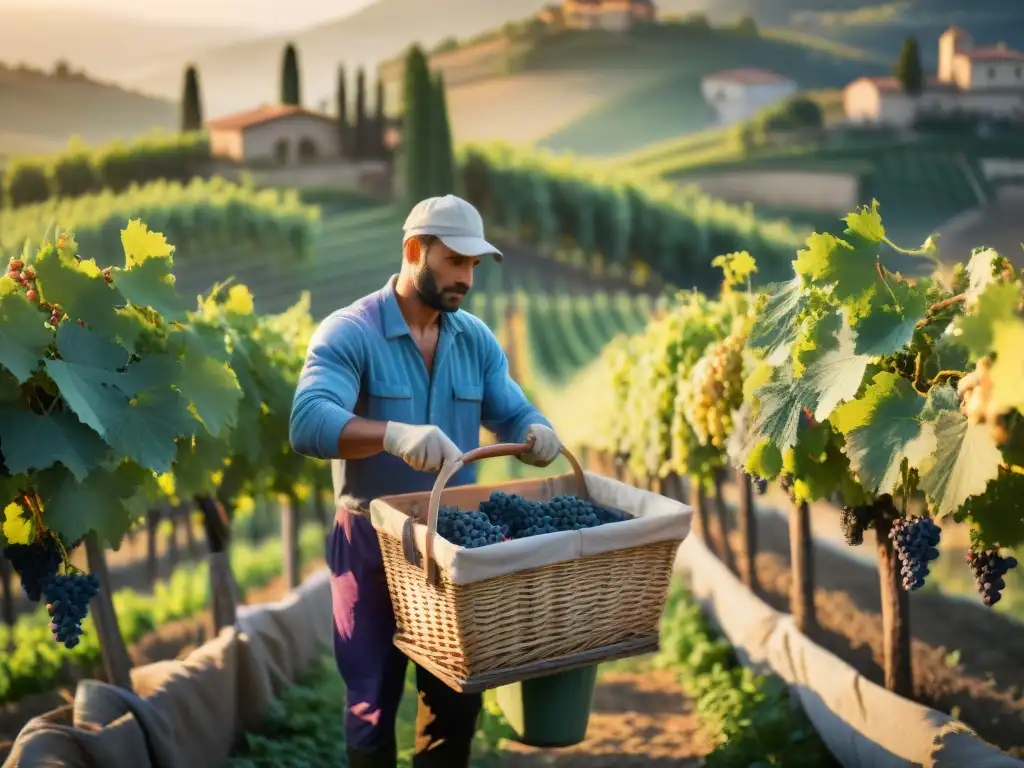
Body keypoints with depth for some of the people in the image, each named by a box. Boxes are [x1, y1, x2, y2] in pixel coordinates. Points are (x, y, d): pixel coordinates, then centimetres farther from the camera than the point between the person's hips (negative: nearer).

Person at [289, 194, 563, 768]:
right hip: (373, 544, -5)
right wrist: (394, 434, -47)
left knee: (458, 697, 14)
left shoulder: (476, 339, 4)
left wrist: (538, 434, -23)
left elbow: (513, 415, 2)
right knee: (373, 702, 8)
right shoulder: (348, 334, -15)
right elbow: (309, 423, -30)